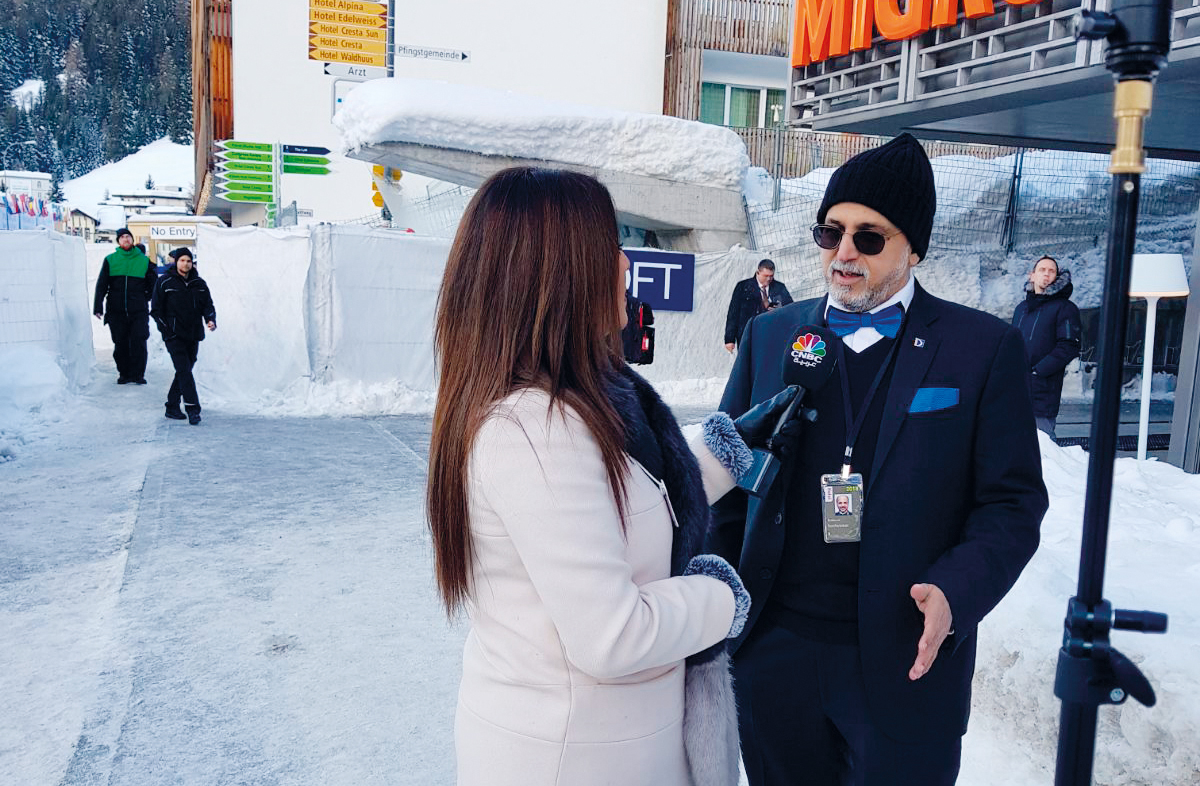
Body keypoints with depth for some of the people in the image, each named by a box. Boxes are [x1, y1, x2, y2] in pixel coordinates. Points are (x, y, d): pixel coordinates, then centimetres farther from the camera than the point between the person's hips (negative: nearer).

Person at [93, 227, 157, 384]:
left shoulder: (144, 260, 7)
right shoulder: (110, 260, 7)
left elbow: (152, 283, 19)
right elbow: (101, 285, 6)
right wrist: (98, 307, -1)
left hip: (139, 311, 0)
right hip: (116, 311, 1)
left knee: (139, 342, -7)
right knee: (120, 344, 4)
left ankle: (138, 374, 1)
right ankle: (124, 373, 13)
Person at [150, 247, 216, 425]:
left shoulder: (199, 284, 10)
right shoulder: (164, 282, -1)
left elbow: (208, 305, 12)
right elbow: (156, 309, 0)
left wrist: (211, 320, -9)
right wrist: (166, 330, -8)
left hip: (194, 336, 5)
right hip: (174, 336, -5)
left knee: (184, 373, 10)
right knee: (184, 372, -14)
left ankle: (172, 407, 21)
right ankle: (193, 410, -18)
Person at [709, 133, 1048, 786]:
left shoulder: (985, 349, -2)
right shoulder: (770, 335, 6)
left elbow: (1012, 503, -2)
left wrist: (955, 593, -19)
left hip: (908, 663, -2)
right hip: (773, 651, 3)